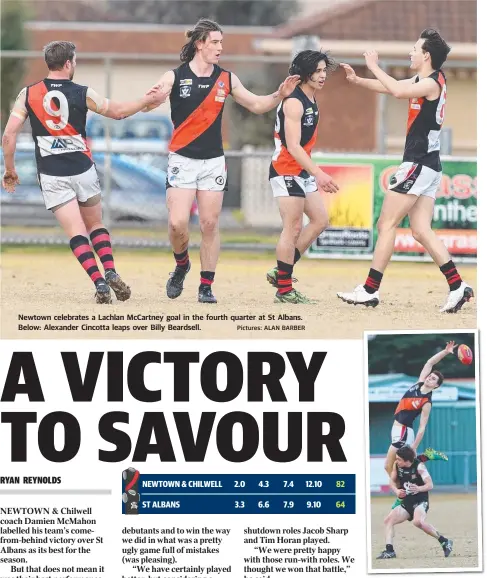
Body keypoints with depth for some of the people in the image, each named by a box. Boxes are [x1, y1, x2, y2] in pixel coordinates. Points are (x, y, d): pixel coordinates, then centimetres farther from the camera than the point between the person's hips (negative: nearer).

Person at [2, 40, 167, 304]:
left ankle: (99, 282, -17)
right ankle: (111, 272, -1)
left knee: (76, 232, -2)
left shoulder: (28, 94, -3)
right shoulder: (82, 94, -4)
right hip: (83, 171, 0)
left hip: (51, 176, 0)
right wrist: (149, 100, 23)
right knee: (96, 226, 18)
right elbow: (118, 111, 9)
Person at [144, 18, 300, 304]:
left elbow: (256, 105, 13)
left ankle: (206, 287, 8)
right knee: (178, 224, -13)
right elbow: (146, 105, -12)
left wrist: (280, 95, -3)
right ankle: (182, 265, 17)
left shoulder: (226, 79, 5)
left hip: (213, 162, 3)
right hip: (182, 160, -3)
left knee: (210, 224, 1)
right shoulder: (175, 77, -6)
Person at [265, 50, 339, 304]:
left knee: (320, 220, 9)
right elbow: (293, 146, -26)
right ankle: (284, 290, -4)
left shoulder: (311, 100, 12)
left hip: (302, 170, 10)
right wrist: (318, 173, -33)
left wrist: (316, 174, 21)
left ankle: (280, 272, 14)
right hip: (286, 170, -10)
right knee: (293, 228, -9)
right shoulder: (294, 102, -18)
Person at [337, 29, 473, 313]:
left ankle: (370, 290, -2)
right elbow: (391, 87, 24)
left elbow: (397, 90, -31)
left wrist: (373, 65, -20)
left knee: (386, 224, -5)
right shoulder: (422, 82, 14)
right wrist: (357, 80, 12)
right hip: (427, 165, 9)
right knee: (422, 231, 5)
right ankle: (458, 287, -2)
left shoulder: (432, 83, -15)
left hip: (419, 164, -9)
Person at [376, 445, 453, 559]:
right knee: (388, 520, -4)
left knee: (418, 521, -33)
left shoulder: (419, 466, -17)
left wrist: (419, 488, -43)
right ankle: (389, 551, -4)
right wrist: (397, 491, -9)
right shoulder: (397, 465, -3)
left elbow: (430, 485, -22)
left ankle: (444, 542, -23)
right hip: (407, 502, 7)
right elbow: (392, 481, 12)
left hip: (420, 501, -7)